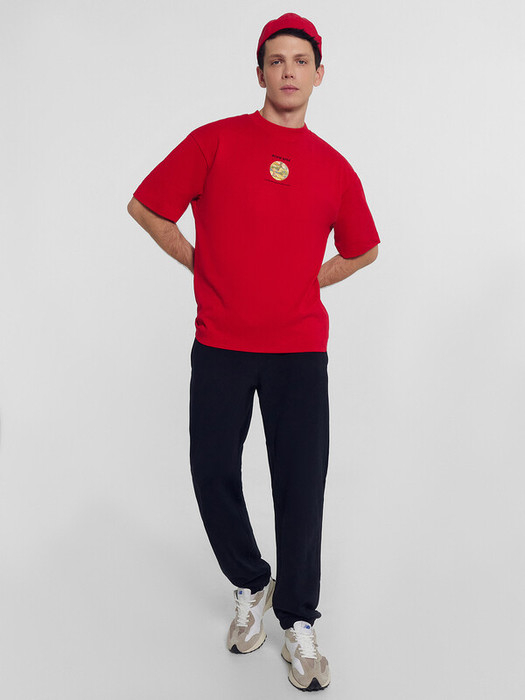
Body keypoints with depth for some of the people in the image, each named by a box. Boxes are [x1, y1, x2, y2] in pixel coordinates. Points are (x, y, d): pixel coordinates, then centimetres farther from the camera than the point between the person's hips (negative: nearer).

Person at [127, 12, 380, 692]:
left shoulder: (334, 169, 7)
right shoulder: (214, 141, 0)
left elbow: (361, 249, 22)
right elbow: (146, 207, 6)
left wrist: (307, 282, 11)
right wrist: (205, 268, 5)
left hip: (300, 347, 1)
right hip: (220, 344, 0)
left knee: (301, 483, 2)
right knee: (213, 475, 6)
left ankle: (299, 623, 19)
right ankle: (249, 585, 32)